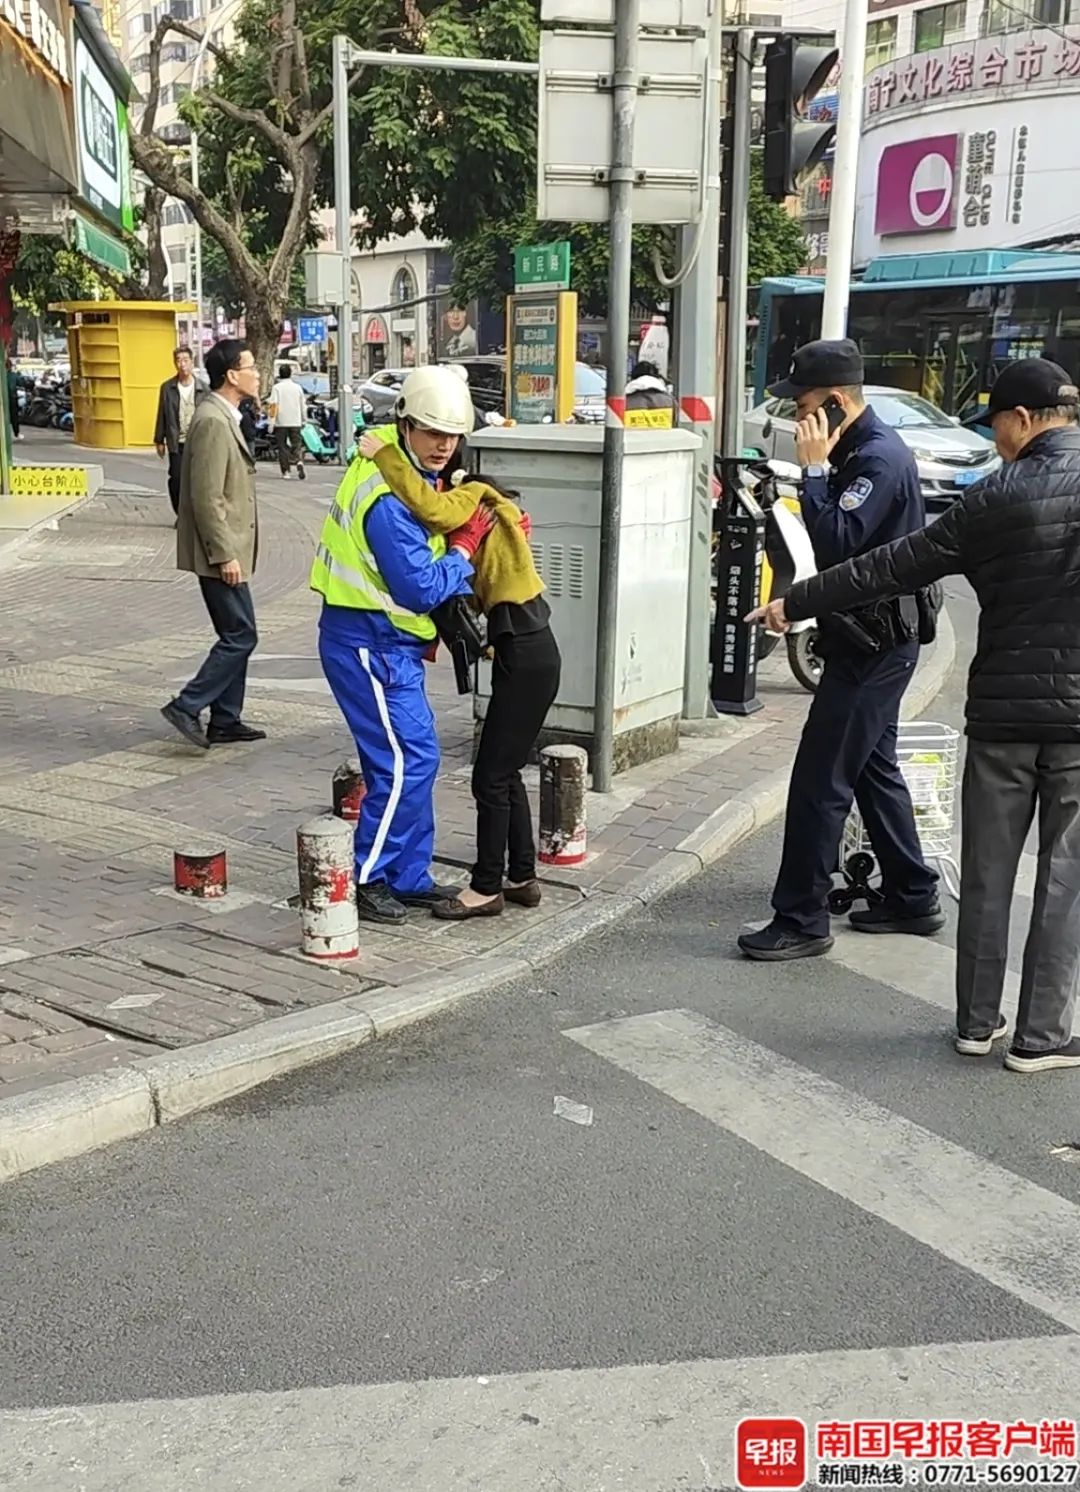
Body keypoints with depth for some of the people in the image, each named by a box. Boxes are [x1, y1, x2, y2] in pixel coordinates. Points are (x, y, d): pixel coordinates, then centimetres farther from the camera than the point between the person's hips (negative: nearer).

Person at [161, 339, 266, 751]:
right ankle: (186, 707, -1)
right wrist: (224, 555, -21)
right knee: (240, 636, -7)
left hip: (227, 547, 10)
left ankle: (225, 721, 20)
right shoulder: (213, 422, -18)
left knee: (235, 635, 13)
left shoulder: (224, 417, 14)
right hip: (220, 551, -10)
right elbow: (206, 498, -22)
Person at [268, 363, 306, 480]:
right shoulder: (297, 387, 5)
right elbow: (302, 405, 11)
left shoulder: (277, 387, -4)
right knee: (296, 444, 6)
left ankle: (286, 471, 5)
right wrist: (303, 420, 22)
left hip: (281, 422, -2)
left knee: (282, 446, 6)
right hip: (295, 422, 2)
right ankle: (299, 461, -22)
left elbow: (273, 404, -11)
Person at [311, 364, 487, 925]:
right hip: (368, 642, -10)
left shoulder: (415, 471, 7)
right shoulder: (389, 499, -25)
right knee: (406, 759, -8)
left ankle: (409, 878, 22)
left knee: (415, 756, 13)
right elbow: (421, 588, -23)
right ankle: (366, 880, 3)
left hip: (390, 641, 10)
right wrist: (464, 548, -10)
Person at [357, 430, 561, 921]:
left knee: (492, 777, -1)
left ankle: (486, 888, 9)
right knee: (505, 772, 16)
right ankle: (522, 878, 26)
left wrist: (384, 455, -24)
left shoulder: (476, 497, -9)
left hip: (527, 658, -10)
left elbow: (431, 508, -32)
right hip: (524, 653, 10)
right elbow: (468, 594, 10)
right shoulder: (475, 516, 17)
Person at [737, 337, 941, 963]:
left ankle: (802, 920, -1)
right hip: (873, 637, 11)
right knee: (874, 767, 18)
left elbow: (836, 544, -29)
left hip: (875, 645, -11)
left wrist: (815, 468, -24)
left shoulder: (881, 457, -19)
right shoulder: (862, 449, 13)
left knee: (820, 781, -8)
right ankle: (913, 897, 30)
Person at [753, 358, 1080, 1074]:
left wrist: (796, 604, 4)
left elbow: (891, 568, -4)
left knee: (988, 871, 11)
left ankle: (978, 1021, 20)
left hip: (1002, 711, 0)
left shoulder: (997, 499, -7)